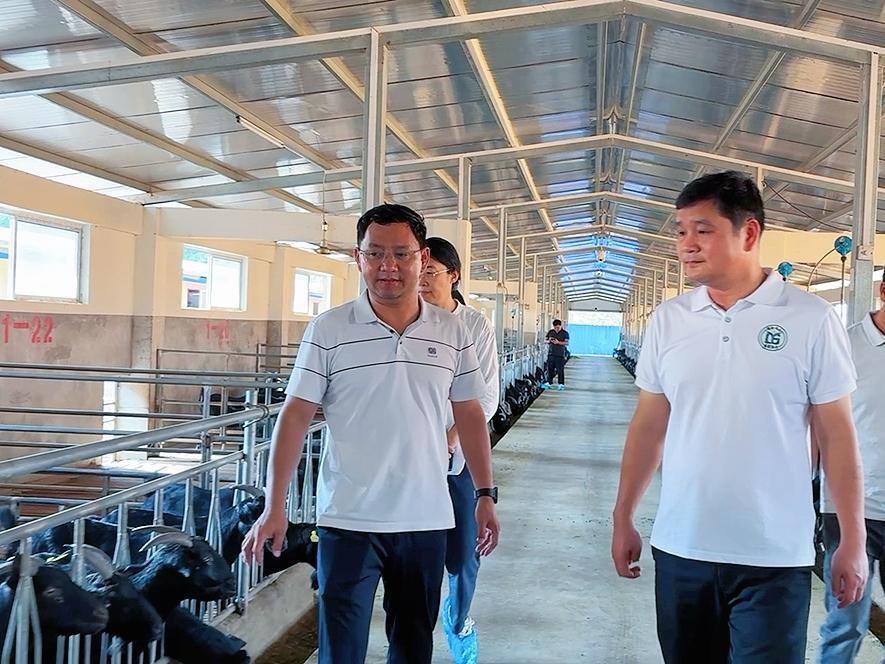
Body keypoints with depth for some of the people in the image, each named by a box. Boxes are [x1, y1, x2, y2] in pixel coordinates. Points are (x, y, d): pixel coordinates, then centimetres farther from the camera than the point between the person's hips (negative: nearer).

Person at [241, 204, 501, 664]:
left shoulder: (452, 332, 4)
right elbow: (295, 416, -6)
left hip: (427, 521, 3)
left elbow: (469, 414, 10)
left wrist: (485, 495, 7)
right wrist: (274, 506, -11)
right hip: (349, 521, -3)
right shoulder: (328, 330, -5)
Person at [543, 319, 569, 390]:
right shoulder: (550, 332, 11)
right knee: (550, 369, 4)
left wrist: (558, 342, -19)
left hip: (560, 354, -4)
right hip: (551, 354, 4)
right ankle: (549, 383, 12)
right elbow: (546, 341, 15)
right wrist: (549, 341, -8)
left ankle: (561, 384, 2)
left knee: (560, 370, -4)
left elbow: (567, 343, -6)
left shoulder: (565, 333, 0)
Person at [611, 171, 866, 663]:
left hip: (774, 558, -3)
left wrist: (853, 541, -4)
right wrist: (623, 518, 9)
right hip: (680, 549, 4)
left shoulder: (811, 319, -6)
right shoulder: (668, 319, 3)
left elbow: (837, 434, -3)